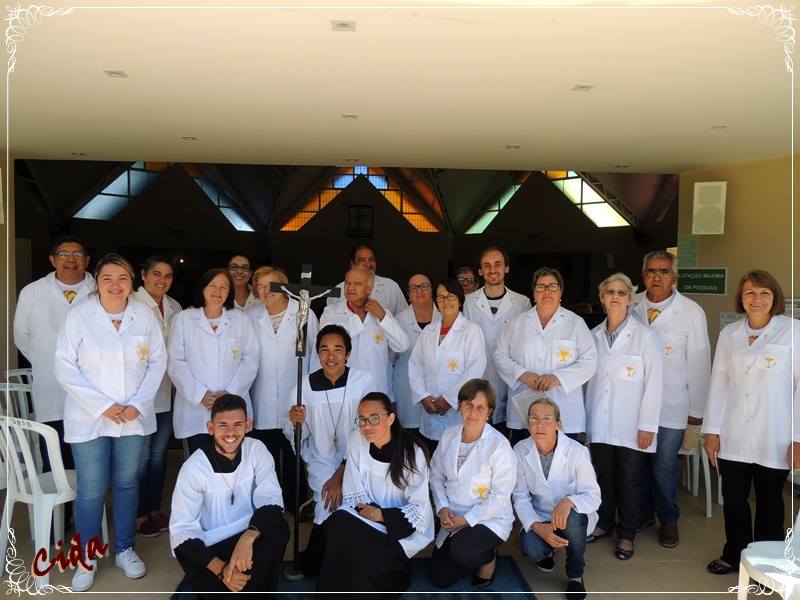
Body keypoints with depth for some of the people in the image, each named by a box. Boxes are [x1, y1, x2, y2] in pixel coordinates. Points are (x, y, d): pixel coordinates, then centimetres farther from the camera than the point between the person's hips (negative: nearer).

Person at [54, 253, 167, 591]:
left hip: (134, 417, 2)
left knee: (127, 483, 13)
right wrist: (103, 406, -13)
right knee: (91, 490, 2)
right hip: (89, 418, -2)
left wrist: (137, 404, -8)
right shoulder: (78, 315, -6)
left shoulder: (144, 315, 0)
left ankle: (124, 549, 30)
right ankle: (87, 559, 22)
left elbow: (157, 361, 2)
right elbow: (65, 367, -8)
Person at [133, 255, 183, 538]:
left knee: (159, 453, 15)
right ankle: (139, 514, 20)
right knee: (141, 456, 4)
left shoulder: (175, 307, 9)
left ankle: (154, 509, 29)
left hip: (167, 392, 6)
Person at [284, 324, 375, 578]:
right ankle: (317, 563, 11)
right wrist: (295, 423, -24)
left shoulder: (363, 381, -11)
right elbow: (295, 438, 0)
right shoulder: (305, 385, -6)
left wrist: (341, 474, -15)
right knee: (330, 511, -20)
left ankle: (308, 563, 12)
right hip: (322, 463, 1)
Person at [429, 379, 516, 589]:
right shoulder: (448, 436, -3)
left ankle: (488, 558, 4)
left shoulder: (499, 445, -20)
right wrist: (442, 507, -9)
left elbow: (500, 497, -18)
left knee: (461, 551, -32)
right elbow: (436, 474, 6)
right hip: (453, 520, 5)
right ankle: (474, 556, 34)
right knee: (440, 579, 6)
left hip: (490, 520, -5)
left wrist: (466, 520, -19)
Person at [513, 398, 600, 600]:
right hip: (539, 519, 1)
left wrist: (569, 502, -39)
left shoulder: (577, 451, -20)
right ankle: (546, 550, 14)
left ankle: (575, 575, -5)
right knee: (532, 550, -28)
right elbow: (520, 497, -9)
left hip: (571, 515, -1)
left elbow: (593, 496, -17)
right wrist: (538, 527, -26)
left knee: (572, 519, -36)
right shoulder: (520, 451, -13)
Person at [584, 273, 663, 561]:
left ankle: (626, 535, 24)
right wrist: (585, 418, 9)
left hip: (631, 425, -3)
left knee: (629, 480, 7)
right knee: (603, 476, 13)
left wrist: (647, 425, -10)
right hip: (599, 424, 3)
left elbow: (654, 382, -8)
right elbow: (589, 378, 9)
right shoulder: (594, 336, 6)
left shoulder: (645, 336, -8)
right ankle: (603, 523, 33)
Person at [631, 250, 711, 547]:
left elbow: (699, 362, -4)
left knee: (664, 465, 2)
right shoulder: (631, 306, -2)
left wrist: (698, 408, -1)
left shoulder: (691, 311, -9)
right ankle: (644, 512, 35)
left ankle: (668, 519, 26)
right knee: (639, 461, 13)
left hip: (672, 405, -3)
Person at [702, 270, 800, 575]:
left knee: (769, 501, 13)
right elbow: (719, 383, 5)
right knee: (733, 499, 11)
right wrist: (711, 430, 3)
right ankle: (734, 555, 30)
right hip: (733, 436, 3)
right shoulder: (729, 334, 4)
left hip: (774, 439, -2)